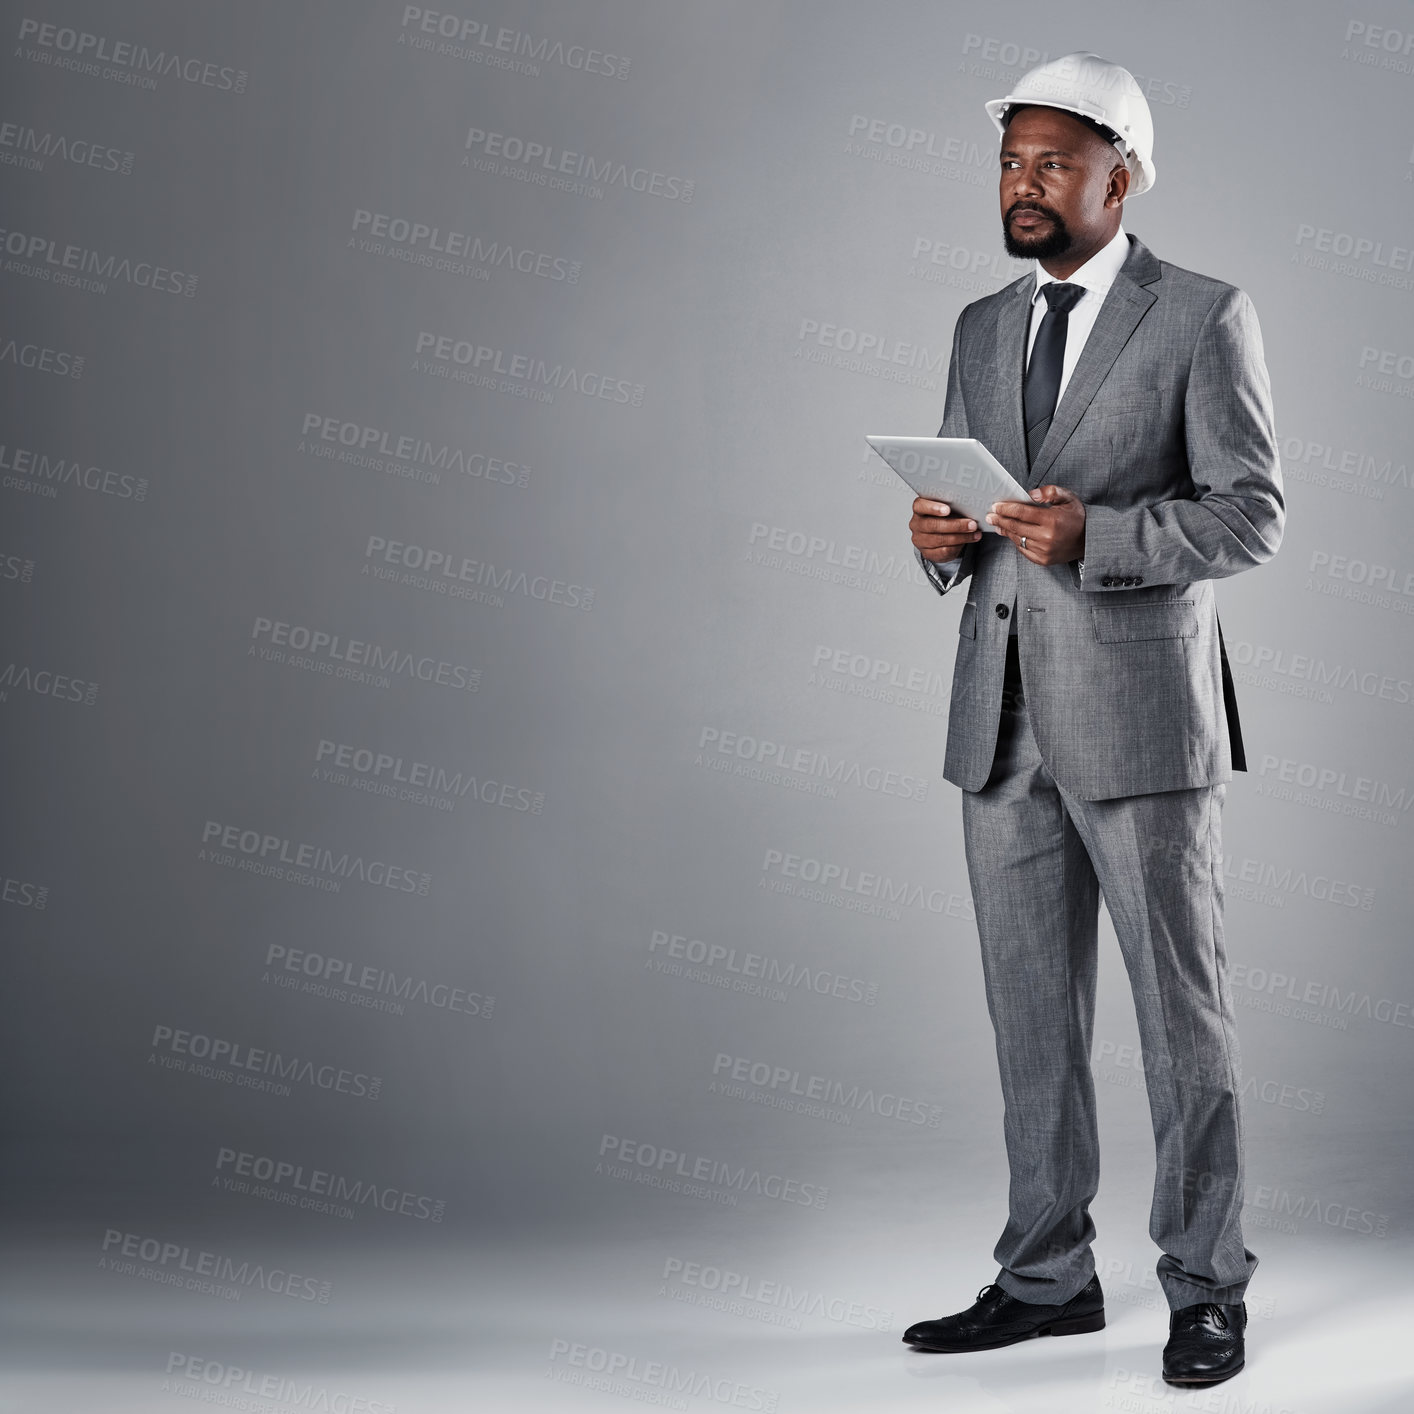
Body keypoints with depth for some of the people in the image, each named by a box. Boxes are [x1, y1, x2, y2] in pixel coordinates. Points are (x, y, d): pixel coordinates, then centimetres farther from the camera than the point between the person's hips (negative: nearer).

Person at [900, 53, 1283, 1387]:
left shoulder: (1205, 318, -3)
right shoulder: (982, 327, 15)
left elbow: (1251, 512, -9)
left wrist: (1094, 535, -22)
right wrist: (943, 538, -5)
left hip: (1138, 714, -5)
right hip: (1002, 718, 6)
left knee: (1181, 1011, 3)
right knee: (1030, 1014, 11)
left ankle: (1205, 1288, 14)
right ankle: (1046, 1276, 23)